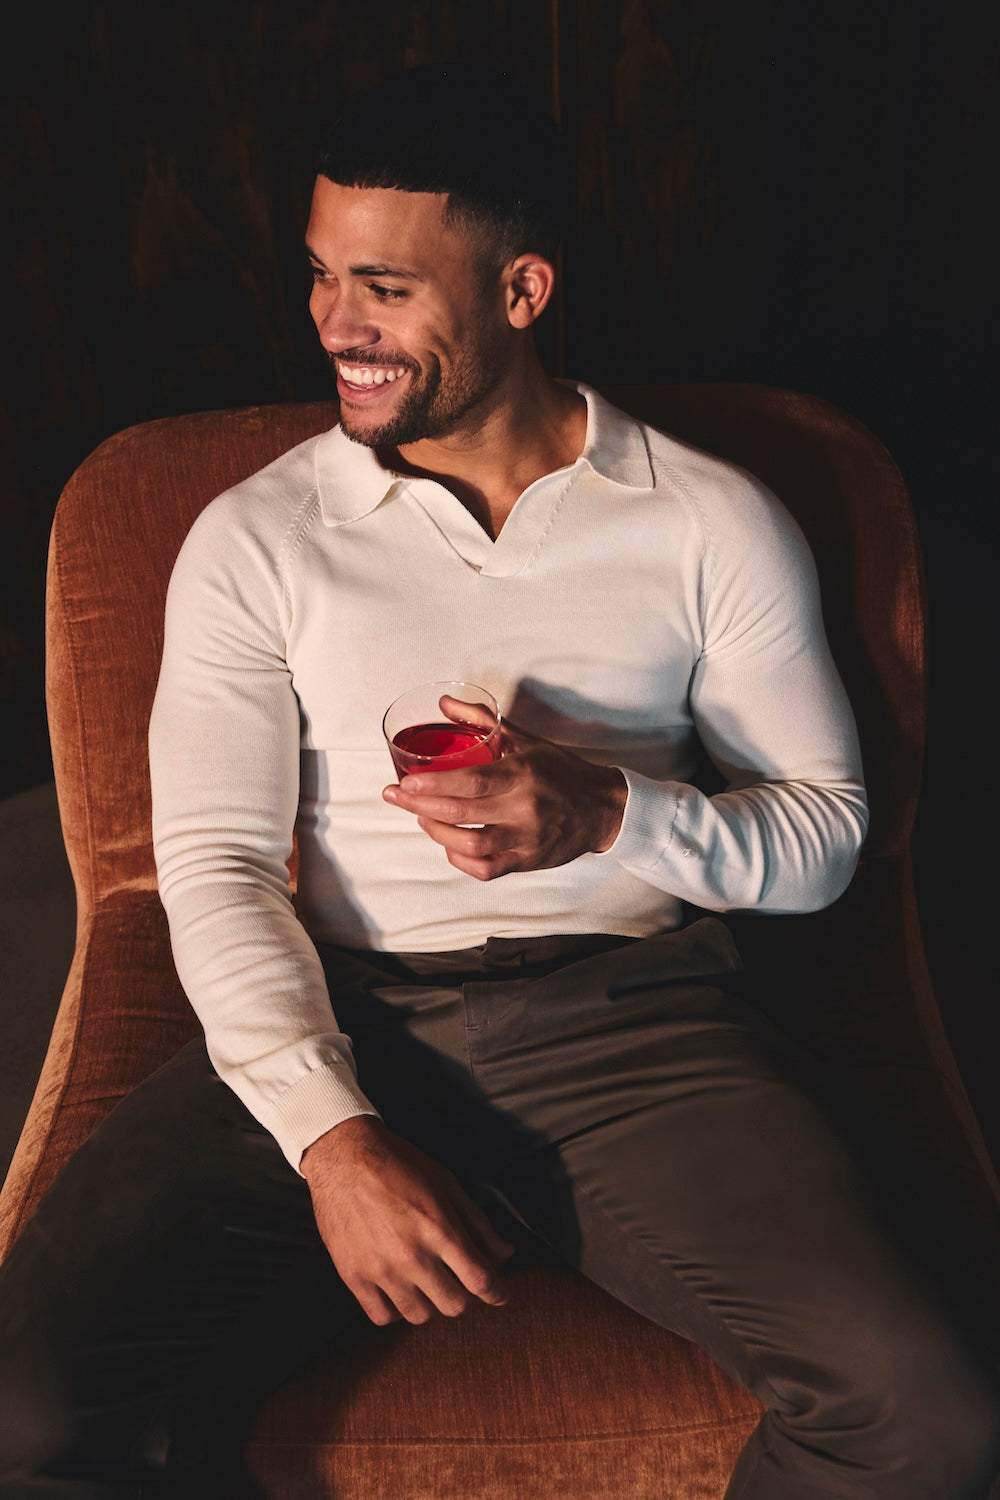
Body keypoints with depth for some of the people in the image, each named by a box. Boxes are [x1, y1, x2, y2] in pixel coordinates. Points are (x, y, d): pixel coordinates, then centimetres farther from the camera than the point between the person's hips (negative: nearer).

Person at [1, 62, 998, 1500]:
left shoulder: (713, 523, 7)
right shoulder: (254, 537, 8)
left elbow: (826, 828, 8)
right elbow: (215, 859, 0)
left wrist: (614, 816, -13)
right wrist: (333, 1136, -15)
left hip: (637, 1016, 0)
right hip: (345, 1020, 1)